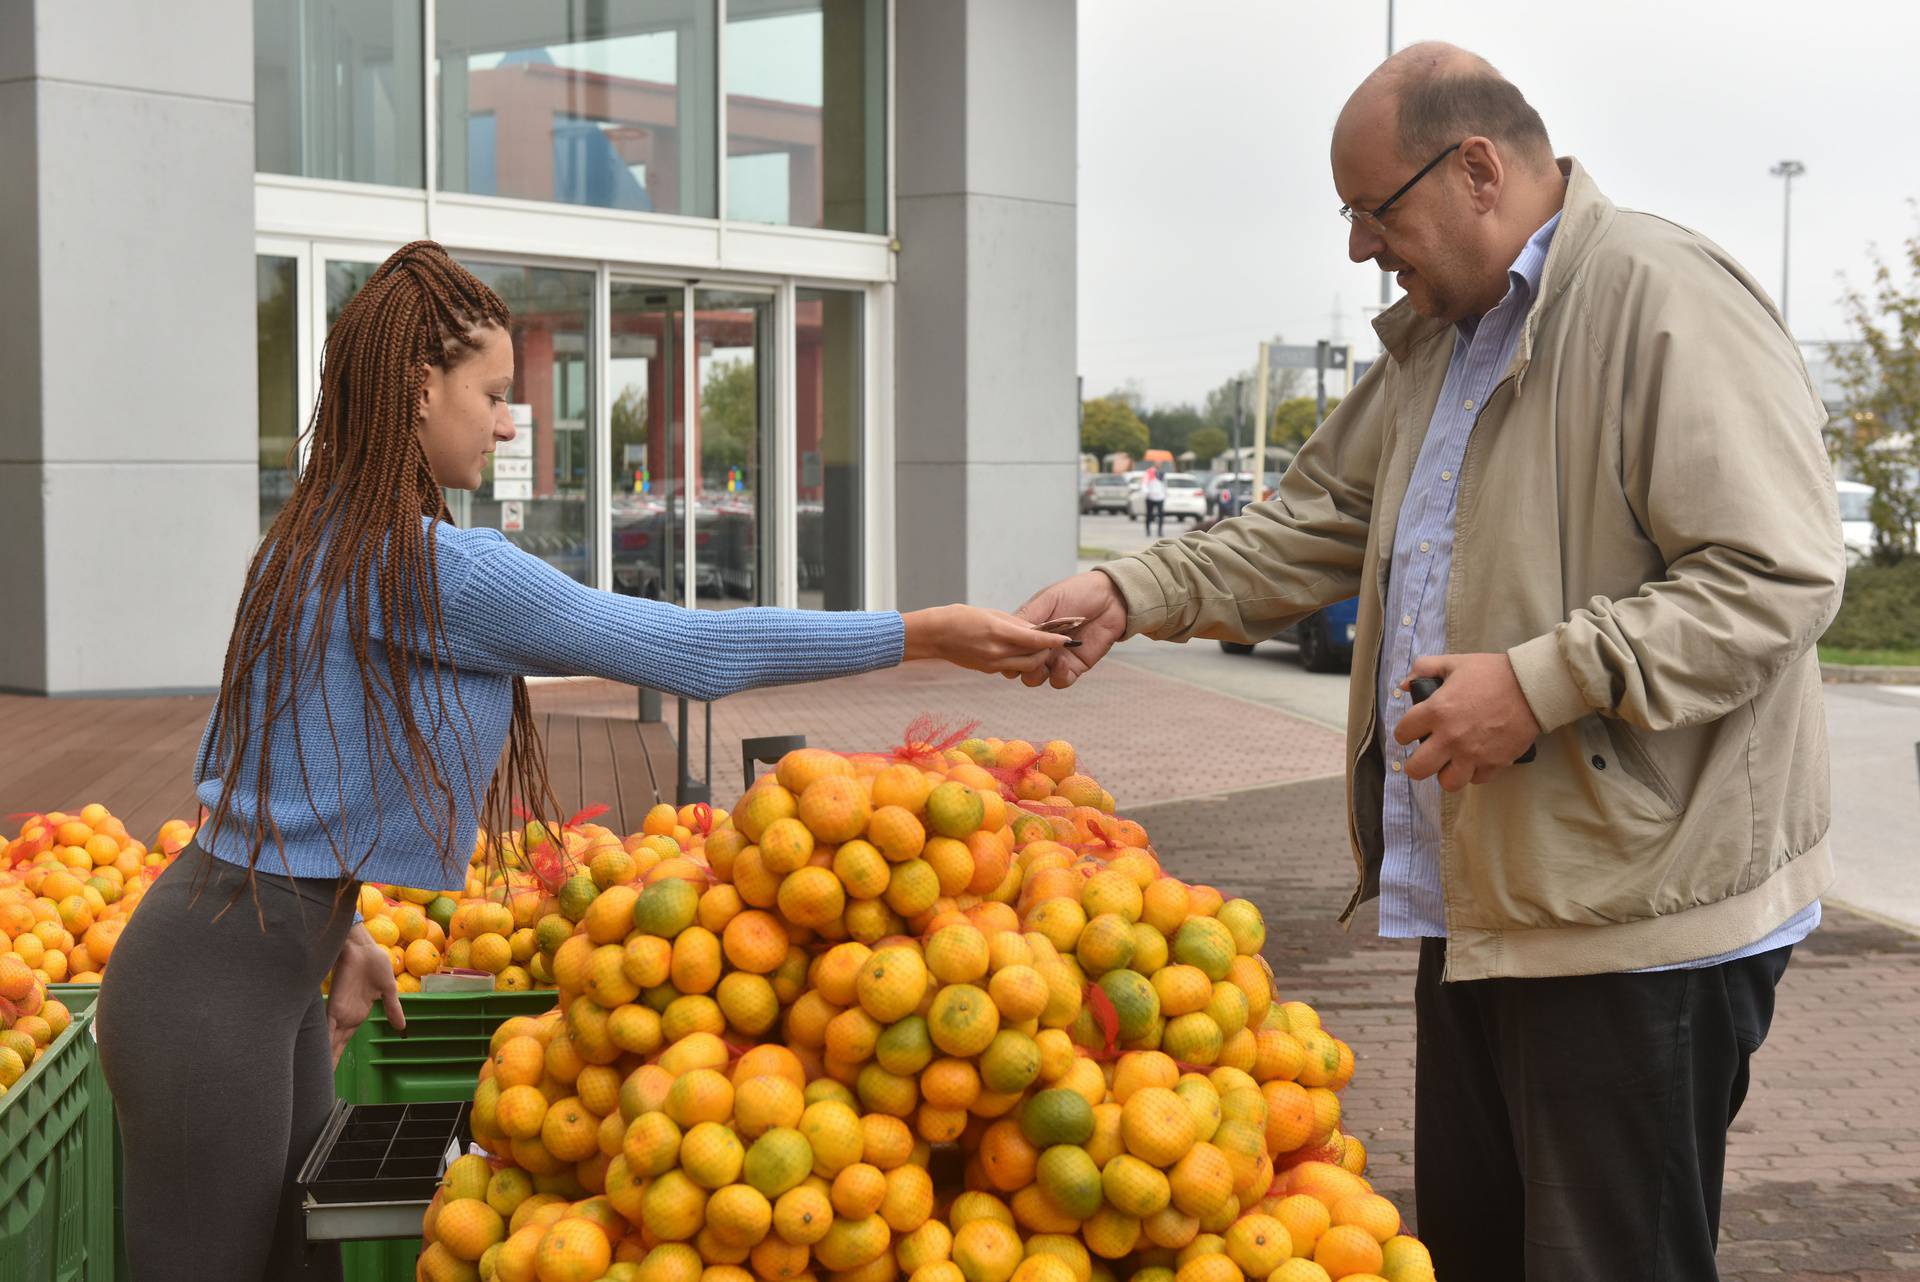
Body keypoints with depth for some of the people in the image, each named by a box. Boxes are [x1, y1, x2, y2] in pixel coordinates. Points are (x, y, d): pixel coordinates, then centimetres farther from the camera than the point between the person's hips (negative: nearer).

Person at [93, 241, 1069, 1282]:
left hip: (262, 970, 9)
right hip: (214, 990, -9)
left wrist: (334, 933, 21)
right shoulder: (435, 568, -19)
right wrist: (928, 633, -9)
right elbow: (692, 651, -16)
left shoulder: (312, 541, 10)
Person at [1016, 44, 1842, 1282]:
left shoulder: (1668, 299, -15)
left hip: (1638, 914, -9)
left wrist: (1542, 682, -25)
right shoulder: (1434, 341, 16)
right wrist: (1132, 592, 8)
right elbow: (1315, 528, 21)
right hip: (1481, 894, 9)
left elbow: (1778, 574, -21)